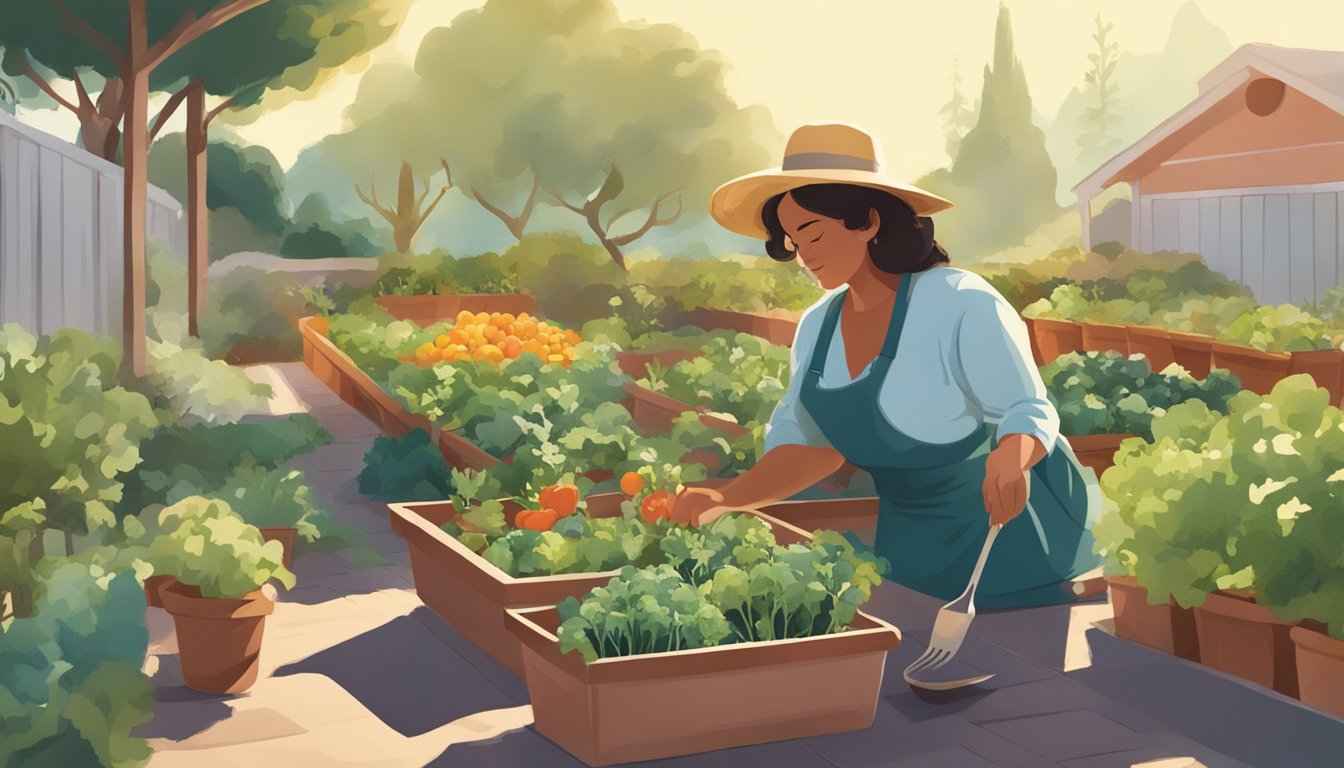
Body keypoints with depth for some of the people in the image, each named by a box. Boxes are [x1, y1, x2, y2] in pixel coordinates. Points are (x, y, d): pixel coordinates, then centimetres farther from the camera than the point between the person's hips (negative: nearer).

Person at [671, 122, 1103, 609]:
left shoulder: (961, 306, -21)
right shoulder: (817, 328, 0)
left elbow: (1030, 412, -18)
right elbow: (809, 443, 5)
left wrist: (1009, 460, -41)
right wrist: (723, 500, -9)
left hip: (1015, 541, -6)